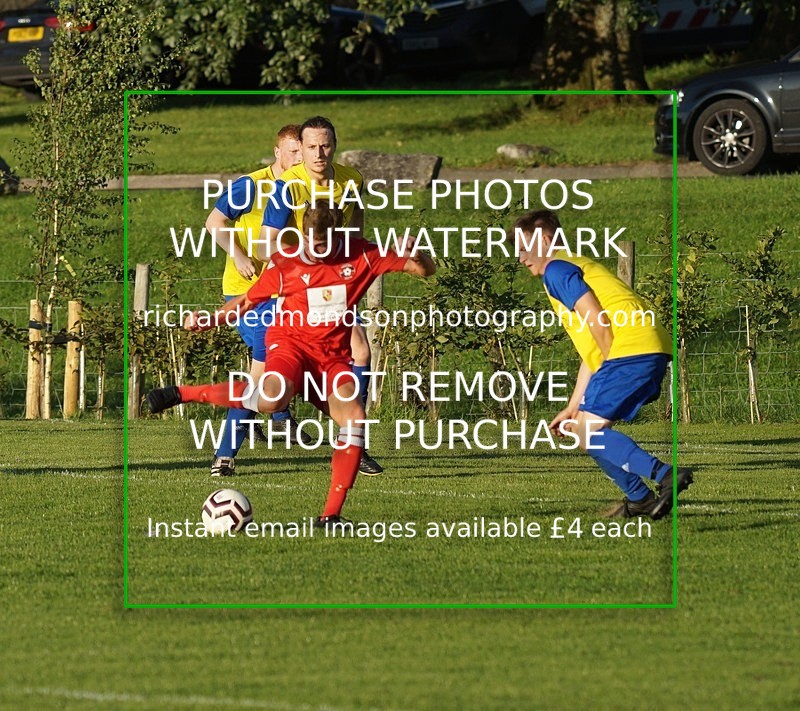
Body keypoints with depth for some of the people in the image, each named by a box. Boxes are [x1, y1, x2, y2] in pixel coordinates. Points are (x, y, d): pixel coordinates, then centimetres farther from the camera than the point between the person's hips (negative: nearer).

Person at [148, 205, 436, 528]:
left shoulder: (361, 256, 0)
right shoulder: (286, 265, -2)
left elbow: (426, 270, 5)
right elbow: (246, 301, 10)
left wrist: (415, 256, -19)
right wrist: (208, 320, -6)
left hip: (333, 355, 3)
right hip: (291, 343, -3)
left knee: (354, 416, -23)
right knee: (273, 398, -37)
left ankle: (330, 515, -18)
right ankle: (181, 393, -22)